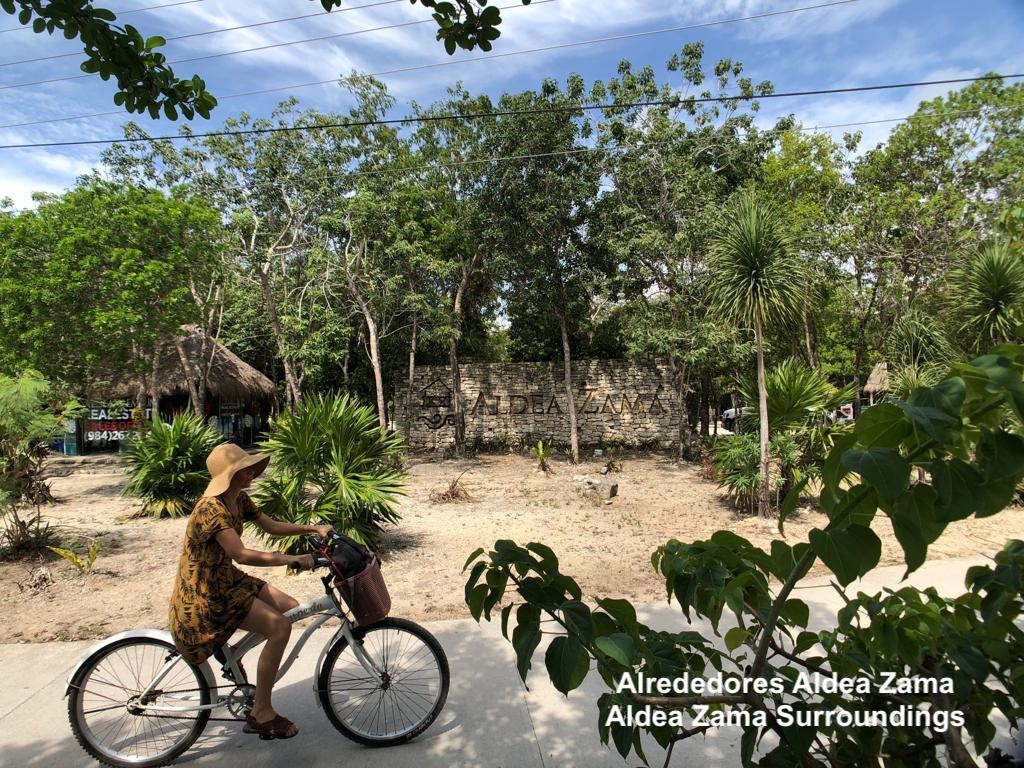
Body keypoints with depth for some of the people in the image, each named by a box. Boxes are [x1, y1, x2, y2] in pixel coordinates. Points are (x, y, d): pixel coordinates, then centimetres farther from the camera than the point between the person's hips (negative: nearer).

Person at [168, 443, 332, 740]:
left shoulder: (239, 499, 0)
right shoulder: (211, 509, -27)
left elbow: (271, 526, 8)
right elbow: (241, 554, -35)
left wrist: (313, 528, -3)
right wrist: (290, 559, -35)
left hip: (226, 579, 9)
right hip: (203, 593, -9)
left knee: (291, 607, 1)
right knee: (280, 626, -17)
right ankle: (260, 713, -4)